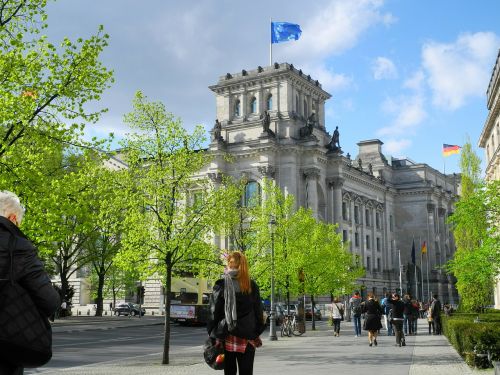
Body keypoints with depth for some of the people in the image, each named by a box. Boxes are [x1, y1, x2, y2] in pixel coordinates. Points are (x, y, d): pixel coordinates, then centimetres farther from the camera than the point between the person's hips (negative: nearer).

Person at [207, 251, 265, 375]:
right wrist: (257, 334, 14)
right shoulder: (252, 286, 0)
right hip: (247, 338, 1)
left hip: (227, 338, -1)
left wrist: (213, 334, 4)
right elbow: (259, 311, 5)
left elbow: (214, 312, -4)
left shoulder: (221, 285, -5)